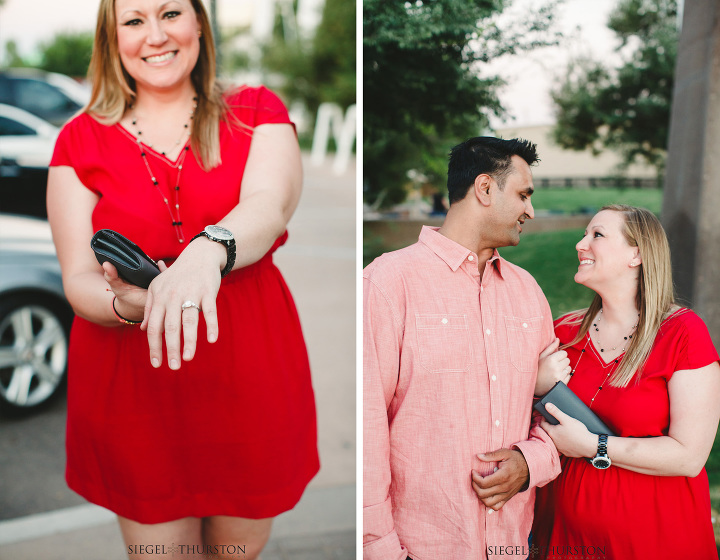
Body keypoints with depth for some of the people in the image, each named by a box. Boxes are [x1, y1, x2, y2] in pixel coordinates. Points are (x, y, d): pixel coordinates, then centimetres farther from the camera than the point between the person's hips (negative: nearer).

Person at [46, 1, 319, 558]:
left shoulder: (258, 114, 0)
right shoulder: (82, 141, 1)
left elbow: (268, 206, -21)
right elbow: (78, 279, -6)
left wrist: (207, 251, -43)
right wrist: (129, 304, -29)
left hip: (250, 376, 1)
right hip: (131, 382, 0)